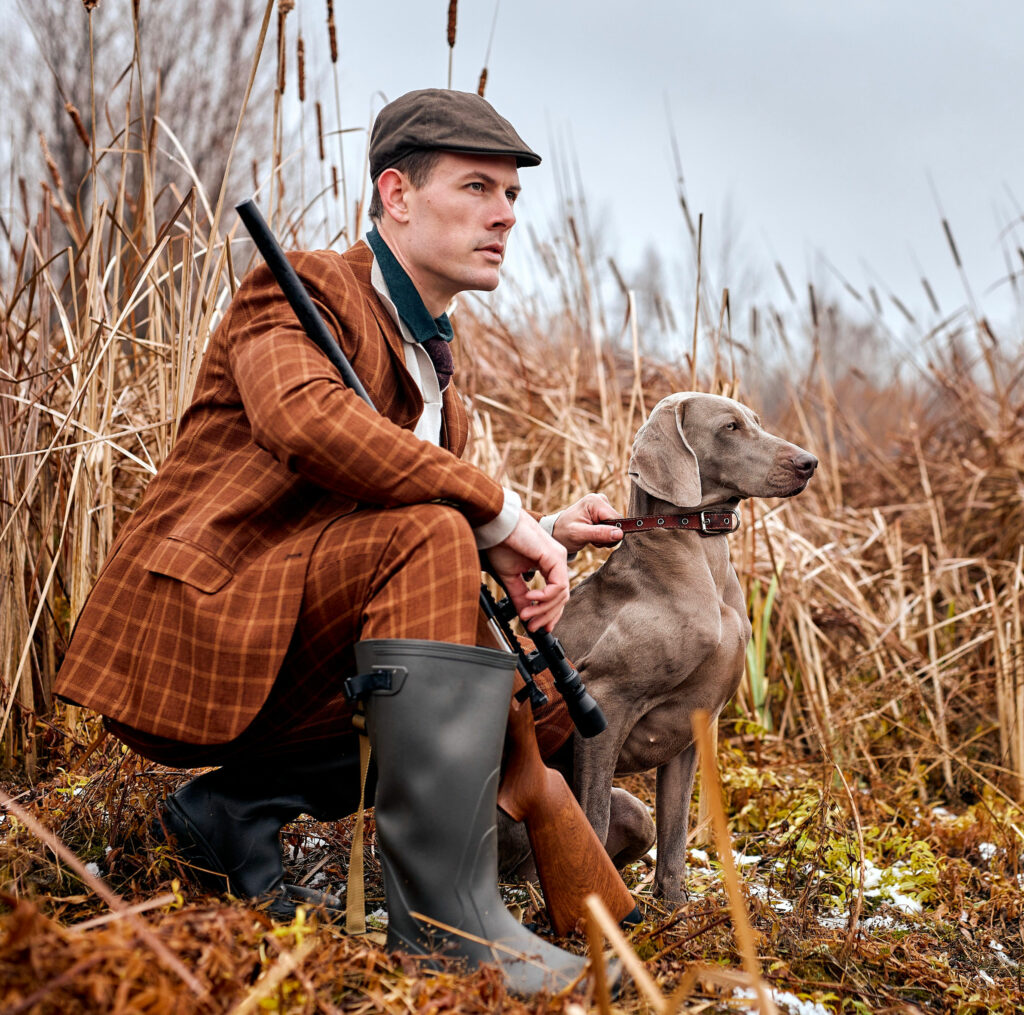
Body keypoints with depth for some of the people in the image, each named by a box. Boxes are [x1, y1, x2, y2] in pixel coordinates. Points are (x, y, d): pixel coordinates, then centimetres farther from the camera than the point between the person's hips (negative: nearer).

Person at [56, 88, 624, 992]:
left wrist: (540, 537, -6)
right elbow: (307, 421, -29)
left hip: (274, 668, 9)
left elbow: (465, 536, 17)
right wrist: (501, 513, -25)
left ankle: (237, 806, -1)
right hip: (190, 625, -9)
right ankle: (443, 910, -31)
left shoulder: (434, 360, 20)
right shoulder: (304, 292, -6)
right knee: (428, 539, -29)